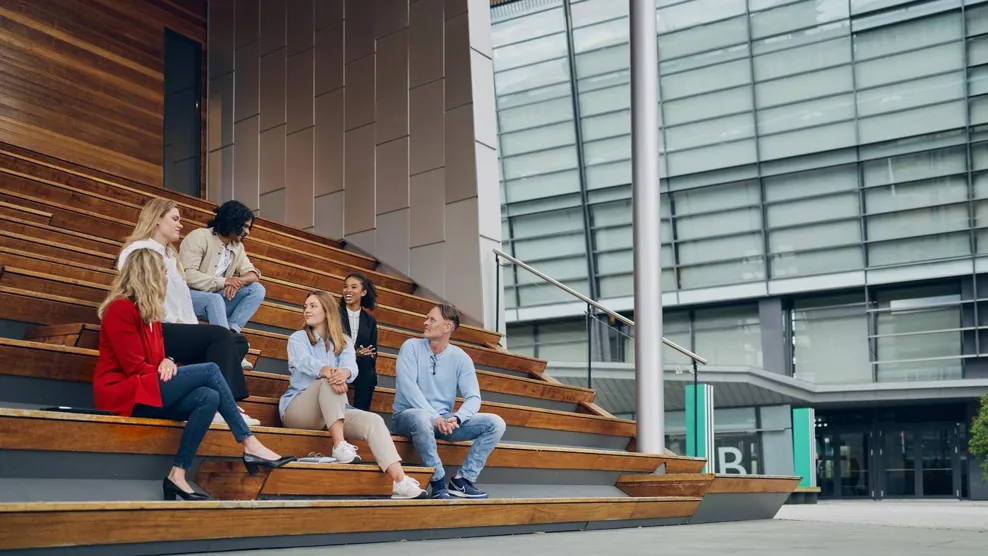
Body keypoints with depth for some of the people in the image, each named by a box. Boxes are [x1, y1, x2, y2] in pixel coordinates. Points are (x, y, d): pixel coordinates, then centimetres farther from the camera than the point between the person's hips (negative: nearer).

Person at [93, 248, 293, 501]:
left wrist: (167, 363, -6)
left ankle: (178, 474, -22)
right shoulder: (121, 309, -12)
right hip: (124, 393, -9)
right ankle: (250, 446, -19)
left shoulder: (148, 311, 17)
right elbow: (135, 367, -16)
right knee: (209, 370, -19)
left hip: (146, 391, 9)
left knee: (208, 398, -19)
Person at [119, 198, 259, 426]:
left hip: (177, 329, 9)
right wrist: (175, 322, -15)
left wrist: (192, 326, 1)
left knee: (238, 342, -6)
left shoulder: (170, 256, 28)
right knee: (219, 335, -26)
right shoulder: (139, 251, 1)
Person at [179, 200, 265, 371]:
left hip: (215, 299, 7)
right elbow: (188, 275, -24)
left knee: (257, 289, -10)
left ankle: (232, 332, -24)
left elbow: (251, 273, 2)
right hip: (187, 295, -7)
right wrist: (224, 281, -26)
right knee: (215, 299, -38)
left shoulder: (238, 247, 9)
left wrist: (237, 281, -22)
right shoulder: (199, 237, -14)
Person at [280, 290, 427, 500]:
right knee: (329, 381, -32)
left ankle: (400, 481, -40)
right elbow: (305, 362, -18)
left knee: (373, 420, -24)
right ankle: (339, 446, -41)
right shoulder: (297, 338, 6)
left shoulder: (344, 342, 14)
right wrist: (328, 371, -42)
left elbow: (352, 368, -8)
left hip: (335, 411, 3)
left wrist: (344, 372, -36)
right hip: (297, 409, -3)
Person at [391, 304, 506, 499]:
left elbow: (473, 397, -4)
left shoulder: (460, 358, 2)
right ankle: (438, 483, -25)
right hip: (408, 416, -4)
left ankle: (462, 480, -14)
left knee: (495, 423, -13)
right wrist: (434, 418, -27)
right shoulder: (411, 347, -4)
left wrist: (456, 418, -26)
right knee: (422, 417, -41)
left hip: (444, 420, 4)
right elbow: (408, 386, -17)